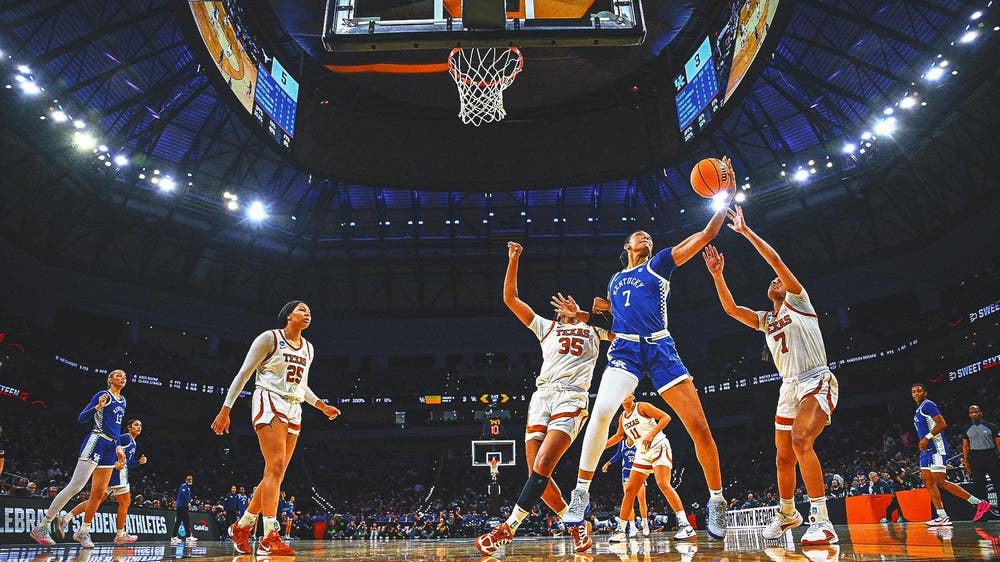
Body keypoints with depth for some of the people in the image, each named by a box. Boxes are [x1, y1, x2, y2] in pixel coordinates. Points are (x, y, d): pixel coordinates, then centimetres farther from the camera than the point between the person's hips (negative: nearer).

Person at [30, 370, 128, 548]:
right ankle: (42, 527, -3)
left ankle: (83, 531, 13)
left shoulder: (122, 400, 19)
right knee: (75, 486, -12)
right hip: (95, 443, -8)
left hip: (110, 448, 8)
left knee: (99, 493, 4)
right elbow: (81, 418, -7)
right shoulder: (103, 395, -4)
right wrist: (98, 407, -23)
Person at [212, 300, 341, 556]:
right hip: (269, 403, -7)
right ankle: (269, 539, -21)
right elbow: (243, 374, -4)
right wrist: (225, 410, -9)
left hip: (293, 410, 7)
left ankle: (241, 527, 21)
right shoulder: (269, 338, -3)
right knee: (276, 467, -20)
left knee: (275, 475, 6)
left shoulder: (308, 349, 17)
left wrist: (321, 405, 14)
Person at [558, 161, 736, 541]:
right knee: (602, 410, -28)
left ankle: (716, 500, 13)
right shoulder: (615, 280, 25)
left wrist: (726, 198, -2)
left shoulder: (659, 264, 14)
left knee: (699, 427, -8)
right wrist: (582, 315, 21)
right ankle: (581, 492, -15)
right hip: (625, 349, 1)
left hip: (661, 349, -1)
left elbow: (706, 235, 6)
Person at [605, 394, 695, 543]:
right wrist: (602, 446, 25)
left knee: (663, 484, -26)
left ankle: (685, 525, -25)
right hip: (642, 454, 7)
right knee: (629, 490, 3)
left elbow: (666, 417, -16)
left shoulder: (642, 407, -9)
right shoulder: (622, 417, 12)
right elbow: (619, 435, 30)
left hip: (659, 448, -7)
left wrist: (651, 434, -25)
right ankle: (620, 531, 9)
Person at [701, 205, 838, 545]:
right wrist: (717, 275, -3)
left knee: (801, 441, -28)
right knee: (784, 455, 12)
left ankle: (821, 521, -26)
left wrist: (746, 231, -8)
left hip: (817, 381, -8)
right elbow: (731, 309, 5)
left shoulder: (798, 301, 3)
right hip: (789, 387, 8)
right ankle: (787, 513, 32)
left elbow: (775, 260, -8)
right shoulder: (765, 320, 18)